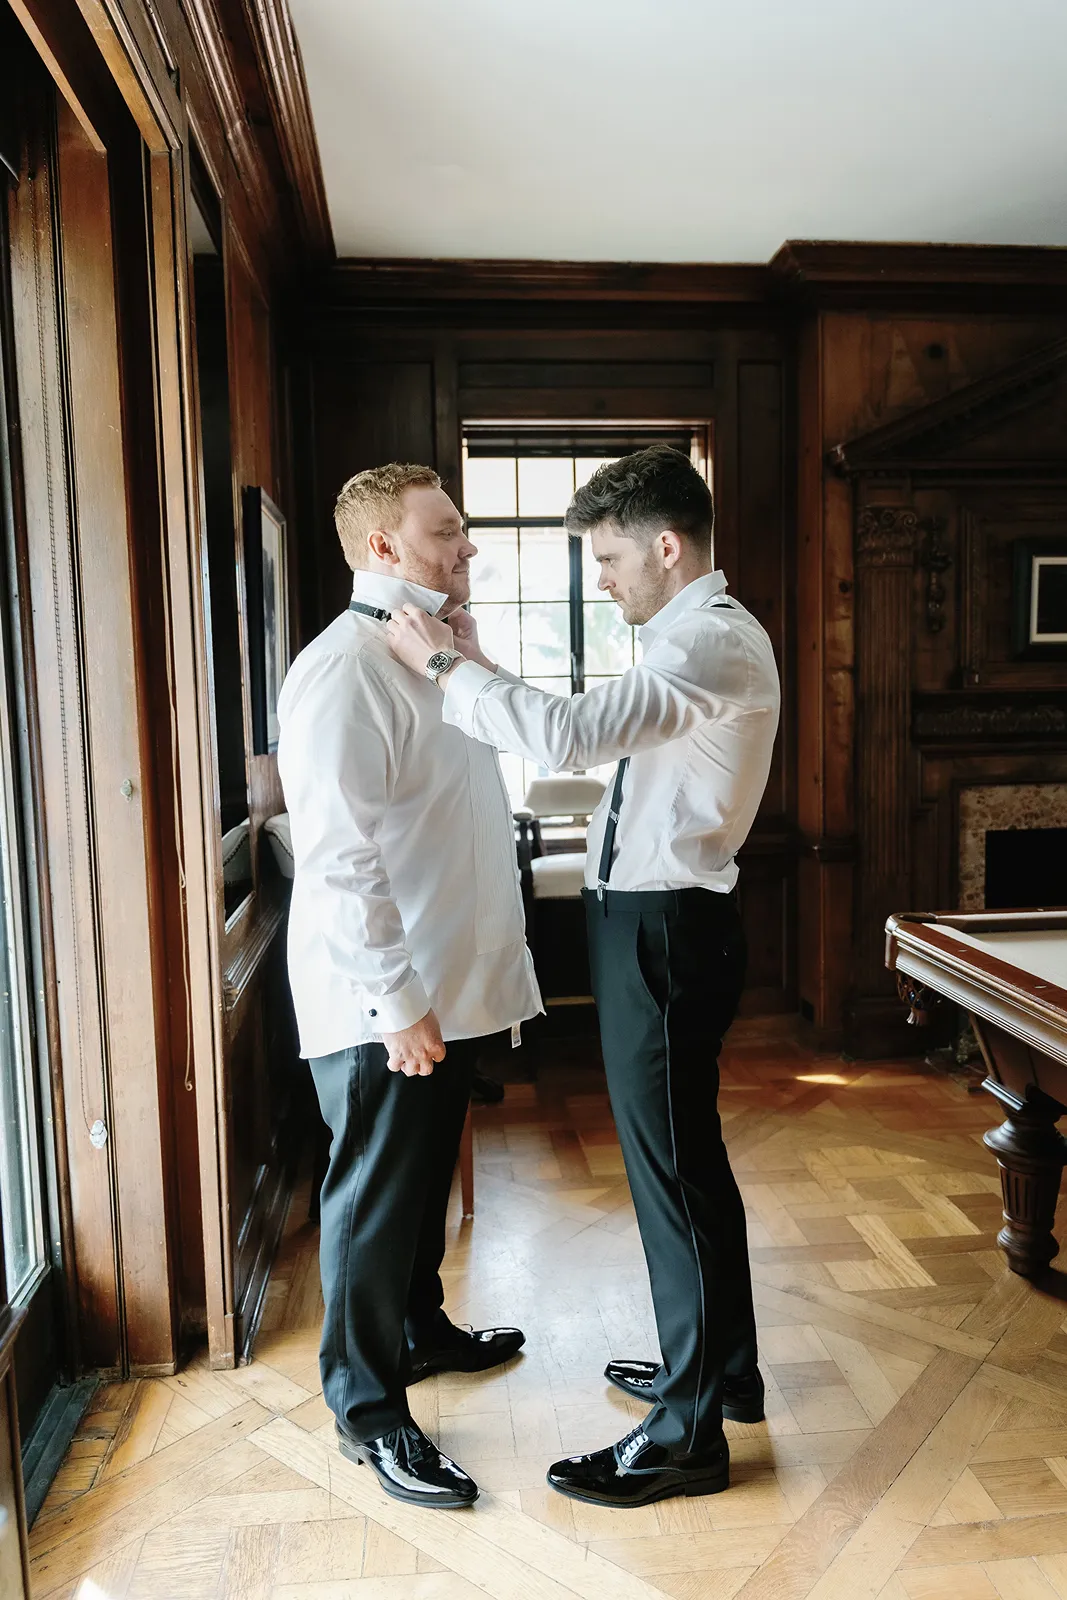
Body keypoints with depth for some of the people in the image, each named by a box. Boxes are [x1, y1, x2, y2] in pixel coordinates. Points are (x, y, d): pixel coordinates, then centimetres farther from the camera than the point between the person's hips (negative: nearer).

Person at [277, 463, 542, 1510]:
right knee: (375, 1198, 6)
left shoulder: (435, 656, 13)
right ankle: (367, 1408, 24)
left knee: (425, 1178, 24)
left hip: (447, 987, 9)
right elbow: (338, 855, -24)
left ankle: (419, 1329, 44)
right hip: (384, 1004, -9)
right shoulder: (344, 670, -19)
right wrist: (396, 1003, -23)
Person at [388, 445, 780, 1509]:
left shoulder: (716, 644, -18)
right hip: (649, 921, 10)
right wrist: (480, 672, 5)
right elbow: (593, 742, 13)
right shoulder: (693, 640, 15)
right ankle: (720, 1368, 39)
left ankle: (688, 1436, 19)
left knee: (672, 1172, 1)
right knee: (686, 1159, 20)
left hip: (663, 932, -10)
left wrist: (445, 668, -17)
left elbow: (568, 738, -30)